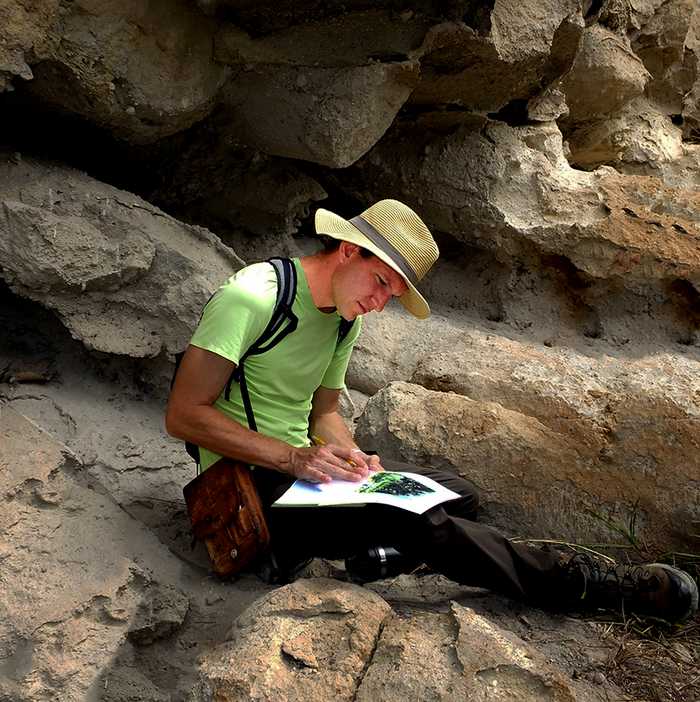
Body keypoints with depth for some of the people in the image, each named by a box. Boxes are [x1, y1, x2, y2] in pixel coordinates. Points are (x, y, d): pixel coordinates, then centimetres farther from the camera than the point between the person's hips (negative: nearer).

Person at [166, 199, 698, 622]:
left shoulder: (346, 320, 10)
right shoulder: (251, 297, -17)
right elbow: (183, 414, -21)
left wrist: (350, 455, -7)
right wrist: (293, 458, -27)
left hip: (298, 465, 9)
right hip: (248, 481, -9)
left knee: (460, 496, 2)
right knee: (412, 520, -26)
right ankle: (586, 585, -19)